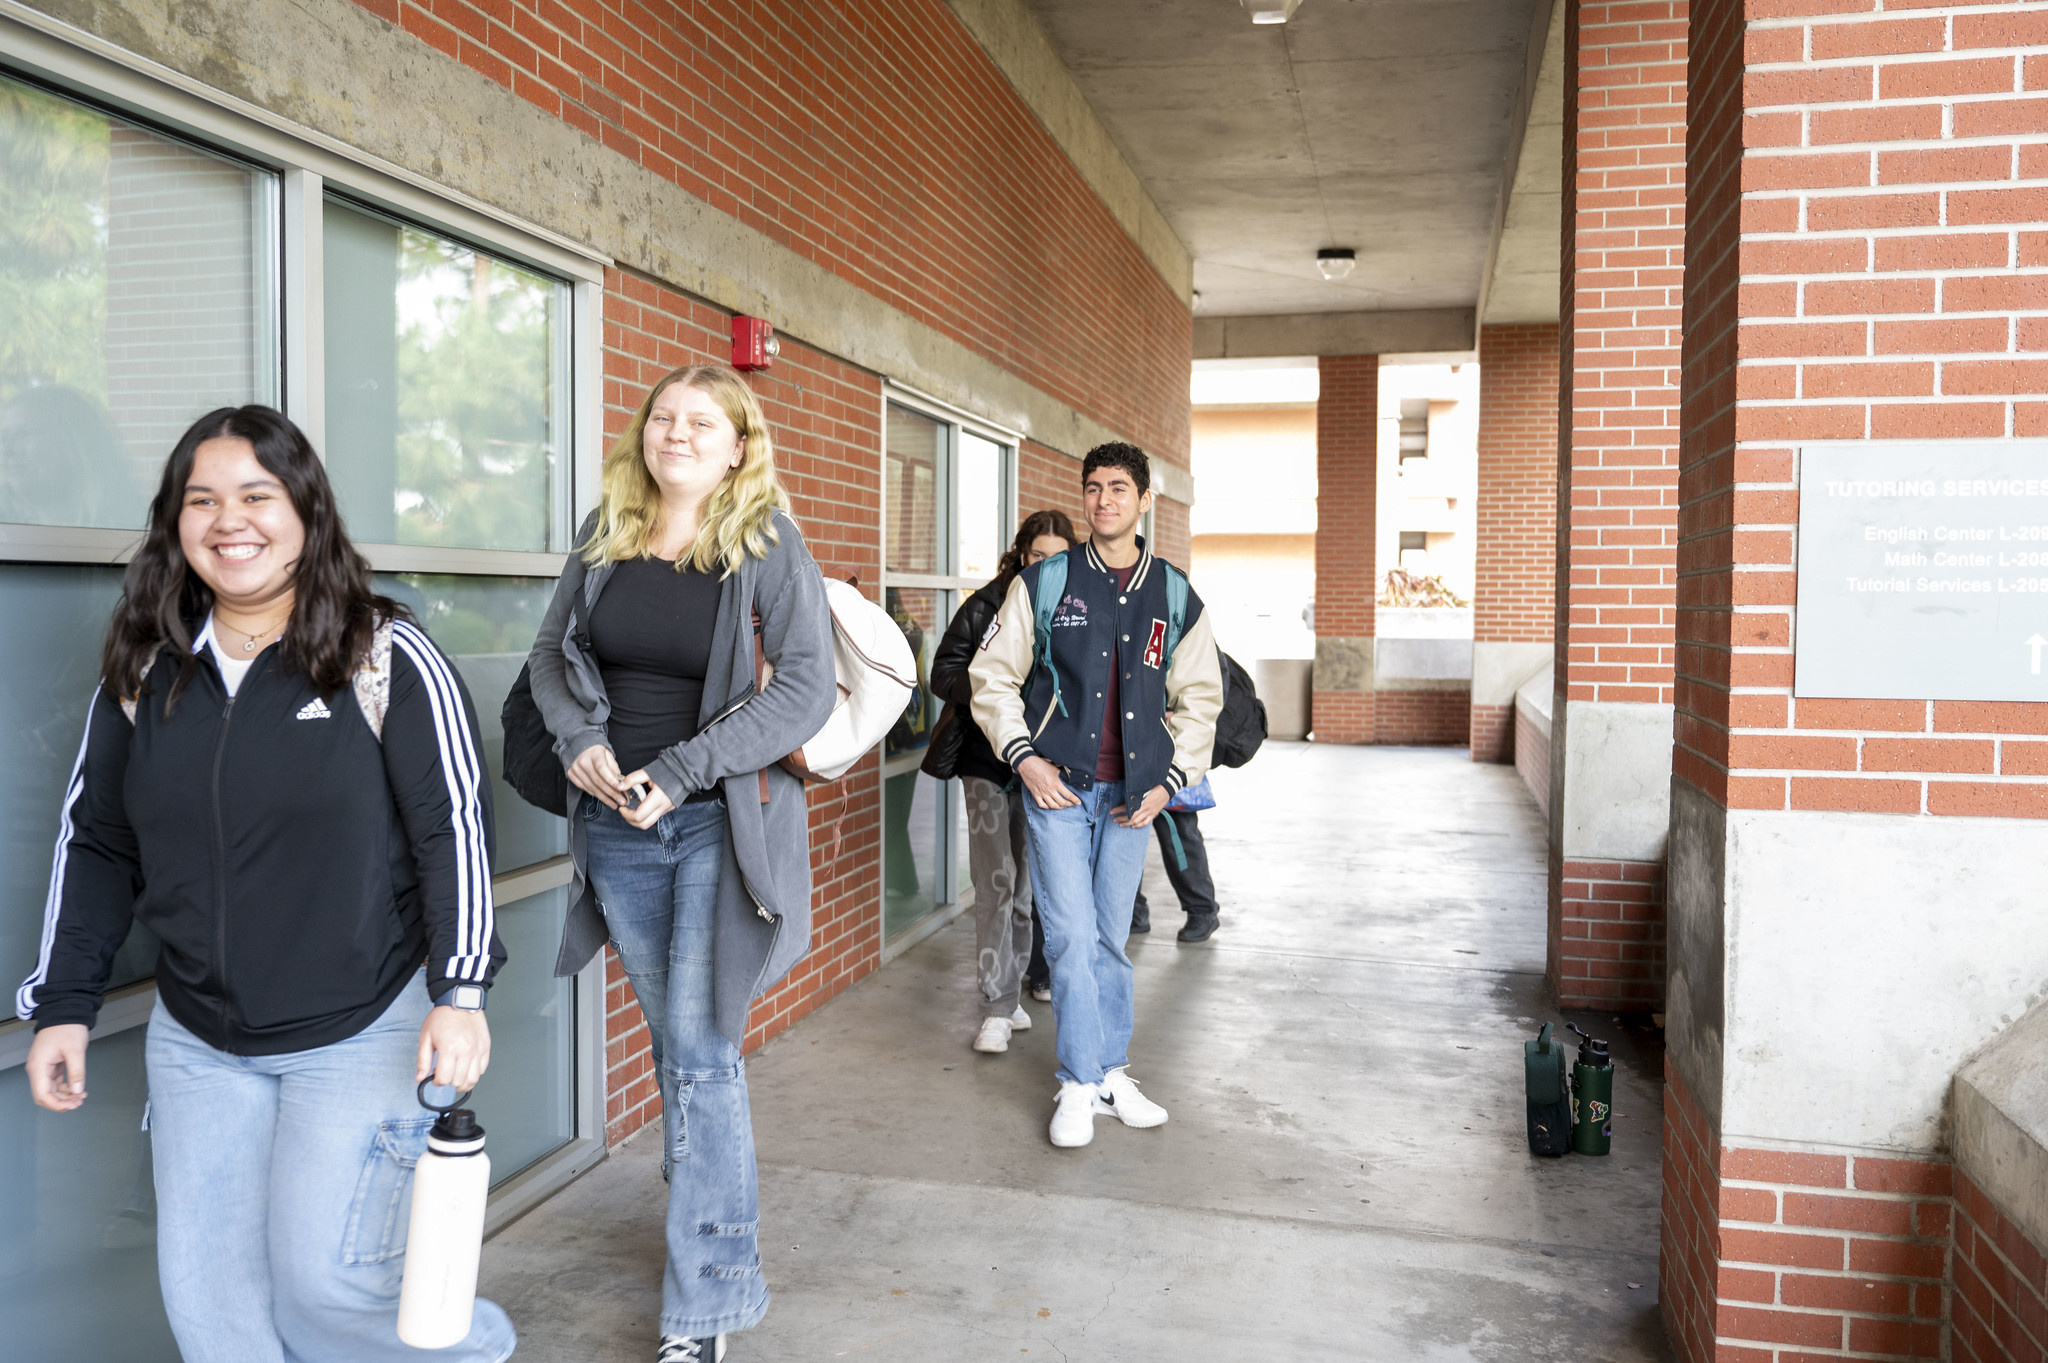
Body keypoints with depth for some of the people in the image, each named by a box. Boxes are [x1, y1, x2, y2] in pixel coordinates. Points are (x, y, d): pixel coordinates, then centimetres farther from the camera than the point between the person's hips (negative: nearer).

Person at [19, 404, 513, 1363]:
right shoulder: (141, 673, 4)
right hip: (197, 1042, 5)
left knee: (323, 1278, -4)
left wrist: (460, 995, -16)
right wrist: (62, 1005, 9)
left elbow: (455, 827, -11)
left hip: (365, 1031, -5)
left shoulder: (387, 659, -9)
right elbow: (94, 845, 12)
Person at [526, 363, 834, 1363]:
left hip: (720, 822, -4)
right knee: (670, 1038, 16)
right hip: (616, 827, 4)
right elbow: (550, 652, 14)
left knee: (700, 1052, -3)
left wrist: (678, 771, -18)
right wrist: (578, 738, -7)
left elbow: (808, 686, -15)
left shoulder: (768, 545, -8)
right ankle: (709, 1212, 35)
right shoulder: (604, 536, 6)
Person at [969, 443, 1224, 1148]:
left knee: (1111, 938, 11)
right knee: (1071, 937, -4)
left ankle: (1112, 1071, 25)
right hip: (1056, 785, -2)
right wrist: (1024, 756, -8)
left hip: (1132, 792, 2)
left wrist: (1170, 779, 2)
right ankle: (1080, 1084, 9)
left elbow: (1199, 699, 12)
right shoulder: (1043, 583, -1)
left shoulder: (1176, 596, 6)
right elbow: (992, 678, 3)